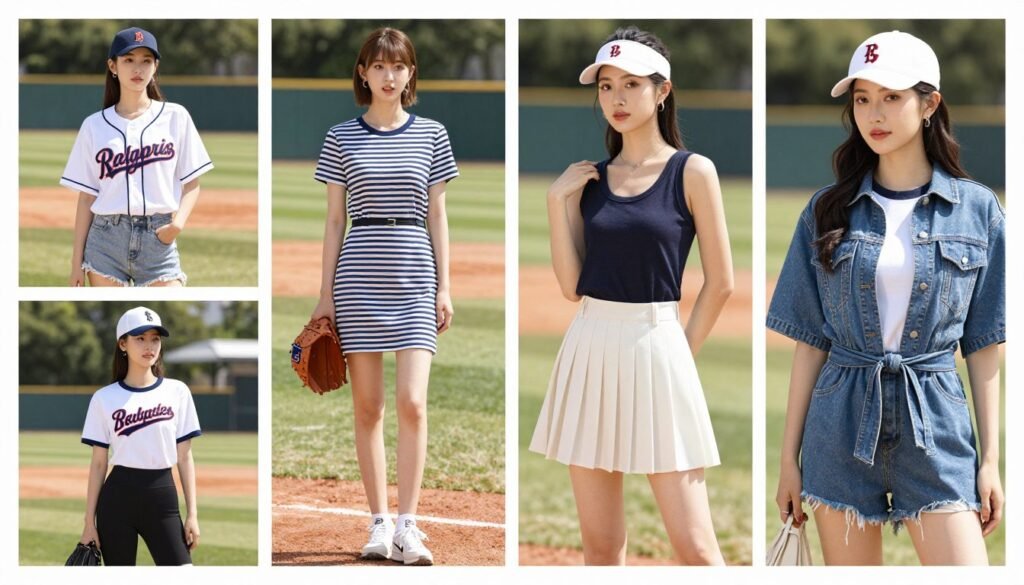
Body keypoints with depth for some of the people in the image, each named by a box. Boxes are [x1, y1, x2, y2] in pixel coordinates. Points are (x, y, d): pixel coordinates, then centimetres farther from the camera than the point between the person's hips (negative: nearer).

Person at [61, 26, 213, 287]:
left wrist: (179, 222, -12)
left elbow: (191, 183, 7)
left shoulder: (175, 117, 5)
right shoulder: (94, 126, 6)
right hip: (106, 239, 1)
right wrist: (76, 264, 4)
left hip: (158, 239, -1)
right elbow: (86, 197, 7)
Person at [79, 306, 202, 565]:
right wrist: (89, 522, 0)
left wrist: (192, 514, 0)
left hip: (163, 497, 1)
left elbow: (184, 457, 6)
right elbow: (98, 463, 3)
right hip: (117, 498, -1)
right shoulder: (104, 398, 2)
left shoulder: (177, 392, 5)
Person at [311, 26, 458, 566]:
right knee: (367, 405, 3)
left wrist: (444, 287, 5)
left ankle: (407, 525, -7)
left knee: (412, 400, -11)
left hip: (414, 277, 0)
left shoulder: (431, 135, 8)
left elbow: (437, 216, 10)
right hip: (358, 275, 0)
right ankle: (379, 523, 10)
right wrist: (326, 292, 4)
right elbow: (335, 219, 7)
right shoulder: (342, 138, 6)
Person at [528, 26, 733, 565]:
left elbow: (719, 282, 0)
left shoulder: (692, 172, -2)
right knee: (599, 542, 7)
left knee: (693, 544, -8)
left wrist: (682, 354, 1)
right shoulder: (588, 178, 10)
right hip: (589, 352, 5)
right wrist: (557, 201, 0)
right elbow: (571, 284, 6)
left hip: (655, 347, -4)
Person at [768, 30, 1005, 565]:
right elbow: (810, 342, 7)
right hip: (842, 429, 1)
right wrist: (789, 457, 4)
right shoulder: (828, 210, 5)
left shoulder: (977, 210, 2)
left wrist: (991, 460, 1)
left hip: (935, 428, -1)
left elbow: (982, 345, 4)